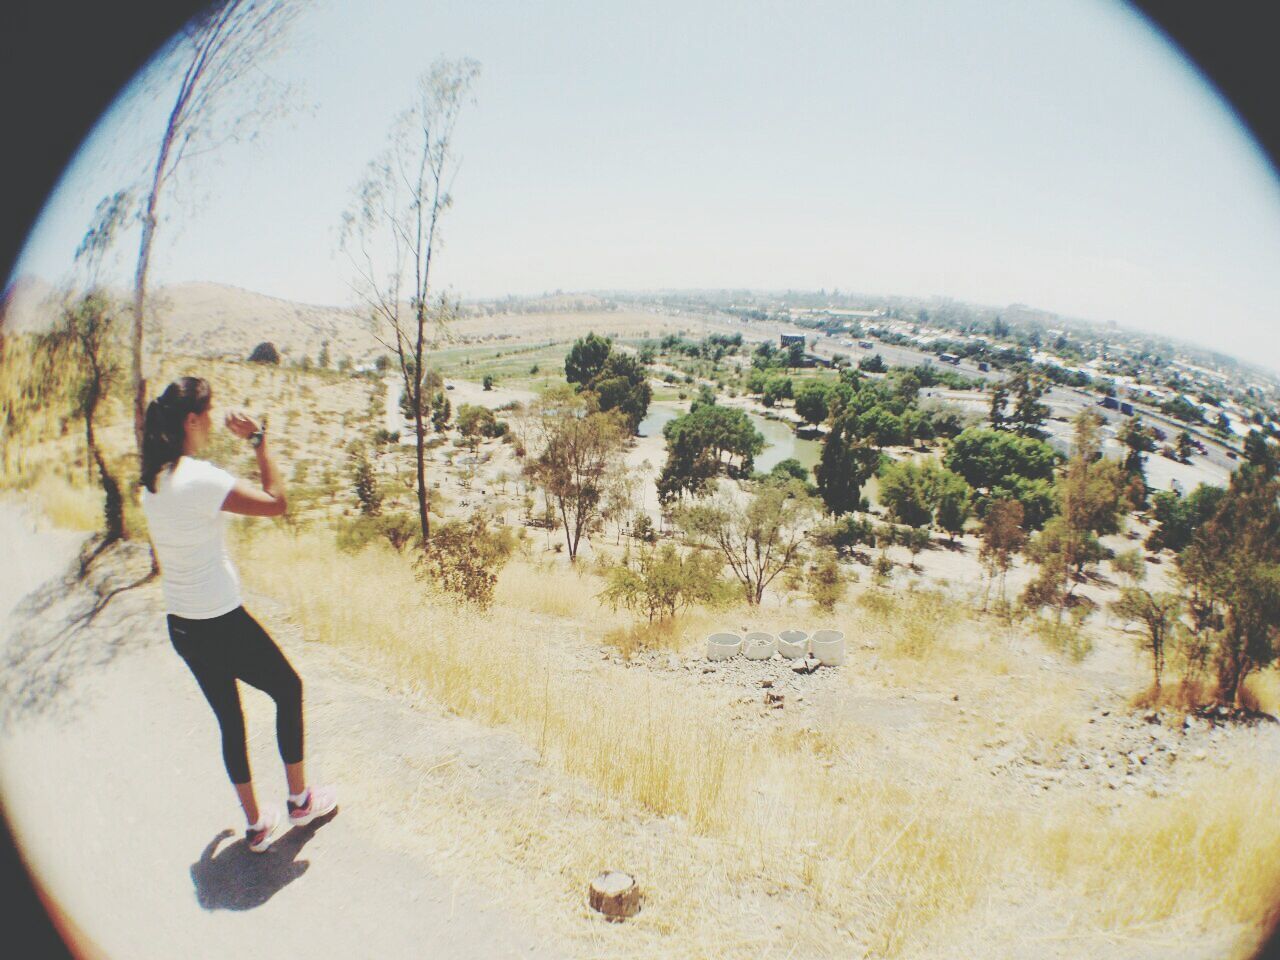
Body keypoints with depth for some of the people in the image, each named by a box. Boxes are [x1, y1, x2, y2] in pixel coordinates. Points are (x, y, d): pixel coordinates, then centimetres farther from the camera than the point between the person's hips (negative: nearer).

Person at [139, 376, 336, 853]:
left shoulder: (152, 482, 4)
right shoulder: (201, 479, -24)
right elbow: (276, 502, -22)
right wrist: (259, 440, -17)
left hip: (180, 625, 8)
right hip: (221, 624, -8)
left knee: (229, 719, 19)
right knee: (288, 690, 15)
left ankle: (256, 825, 32)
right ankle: (299, 799, 29)